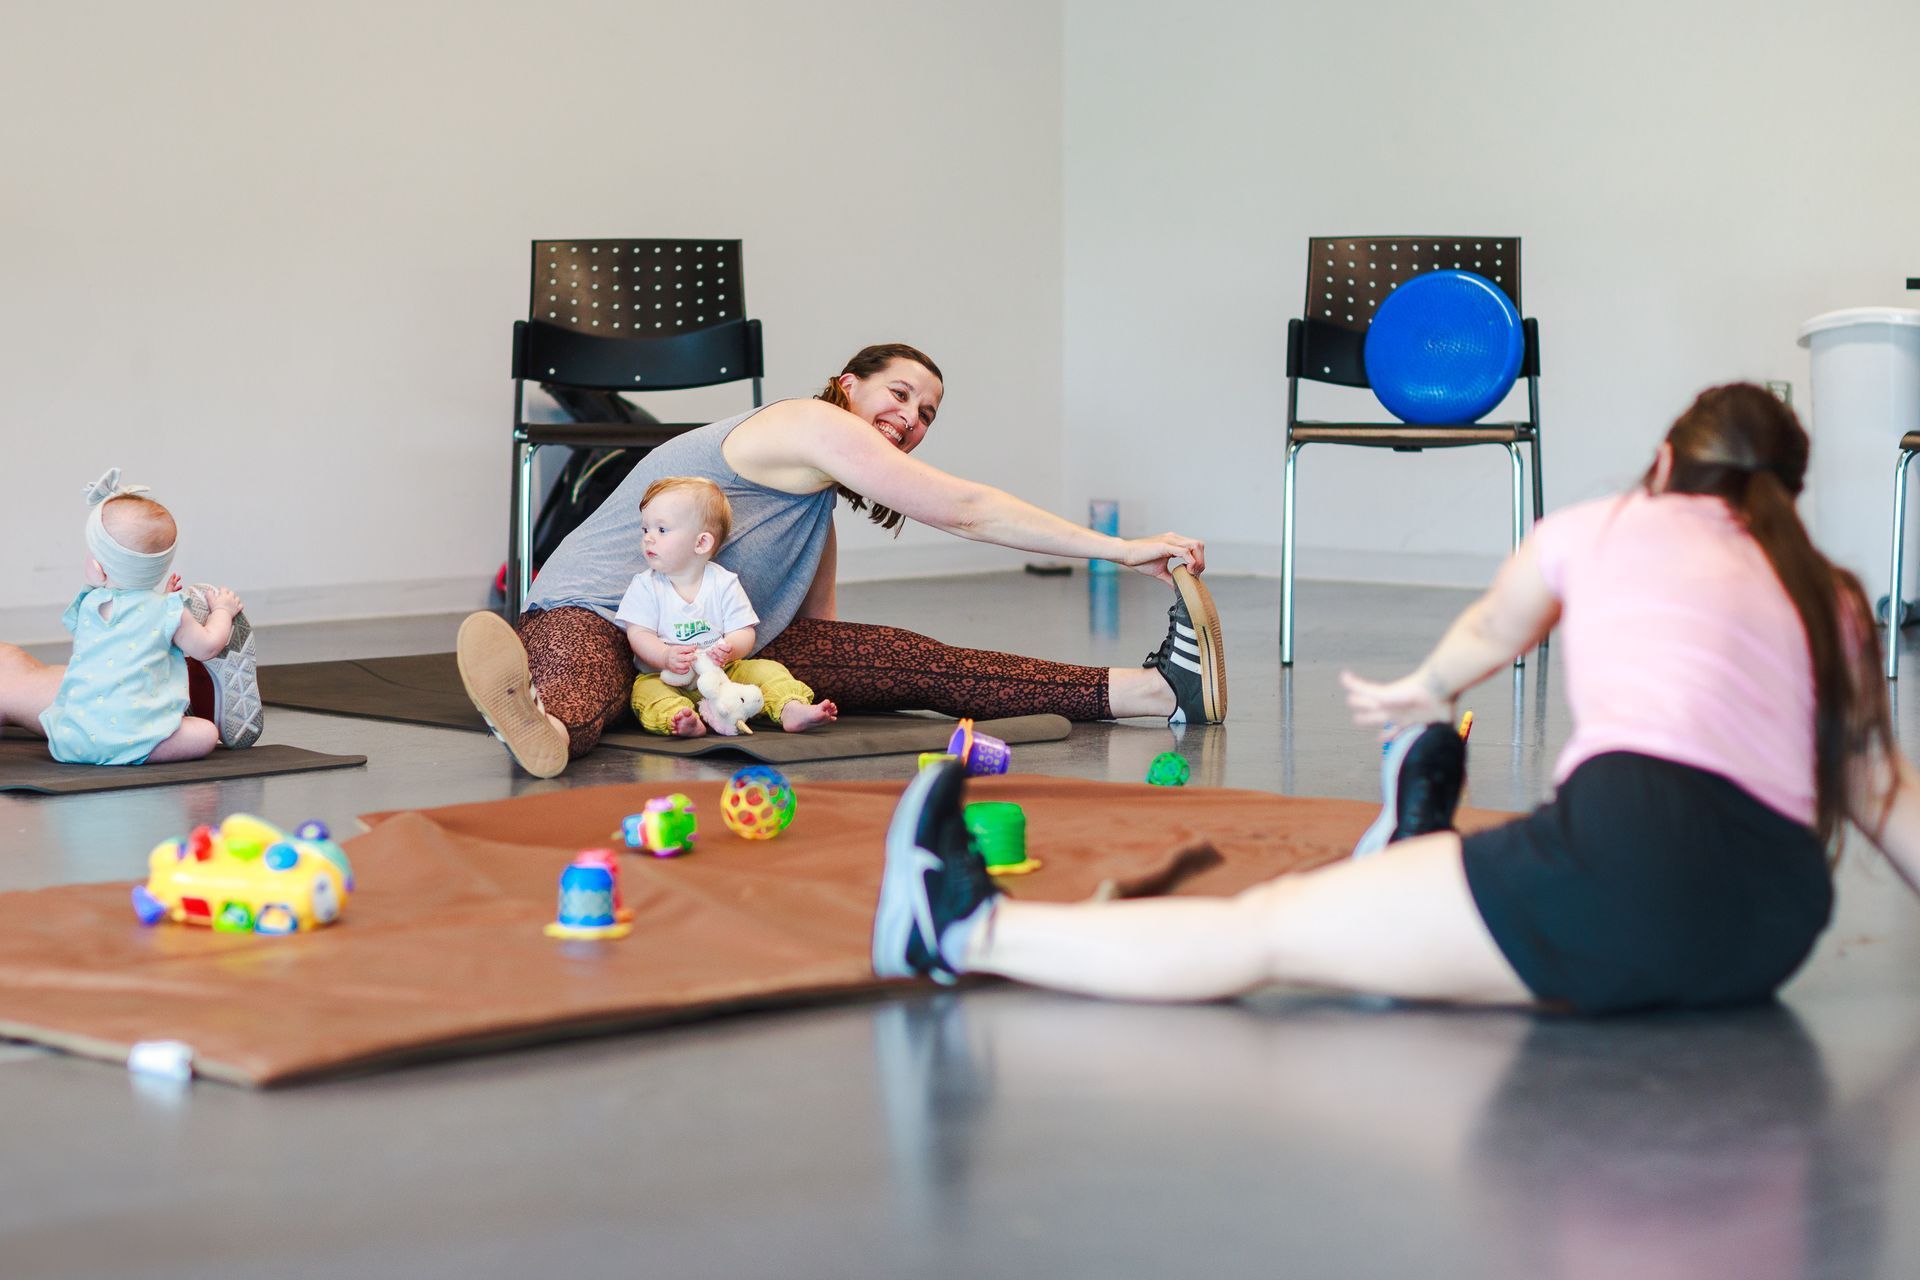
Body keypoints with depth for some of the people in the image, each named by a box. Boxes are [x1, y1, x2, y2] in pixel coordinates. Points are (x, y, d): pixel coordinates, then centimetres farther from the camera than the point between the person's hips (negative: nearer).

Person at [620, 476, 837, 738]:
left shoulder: (724, 584, -1)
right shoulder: (645, 586, 1)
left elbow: (744, 633, -4)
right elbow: (639, 635, -8)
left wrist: (729, 649, -29)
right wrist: (666, 656, -29)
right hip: (668, 678, -2)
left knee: (765, 670, -16)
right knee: (646, 689, -31)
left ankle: (791, 709, -36)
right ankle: (683, 720, -57)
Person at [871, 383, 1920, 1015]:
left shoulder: (1599, 526, 22)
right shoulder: (1827, 598, 26)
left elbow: (1489, 633, 40)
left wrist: (1424, 690, 61)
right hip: (1775, 930, 4)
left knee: (1265, 930, 2)